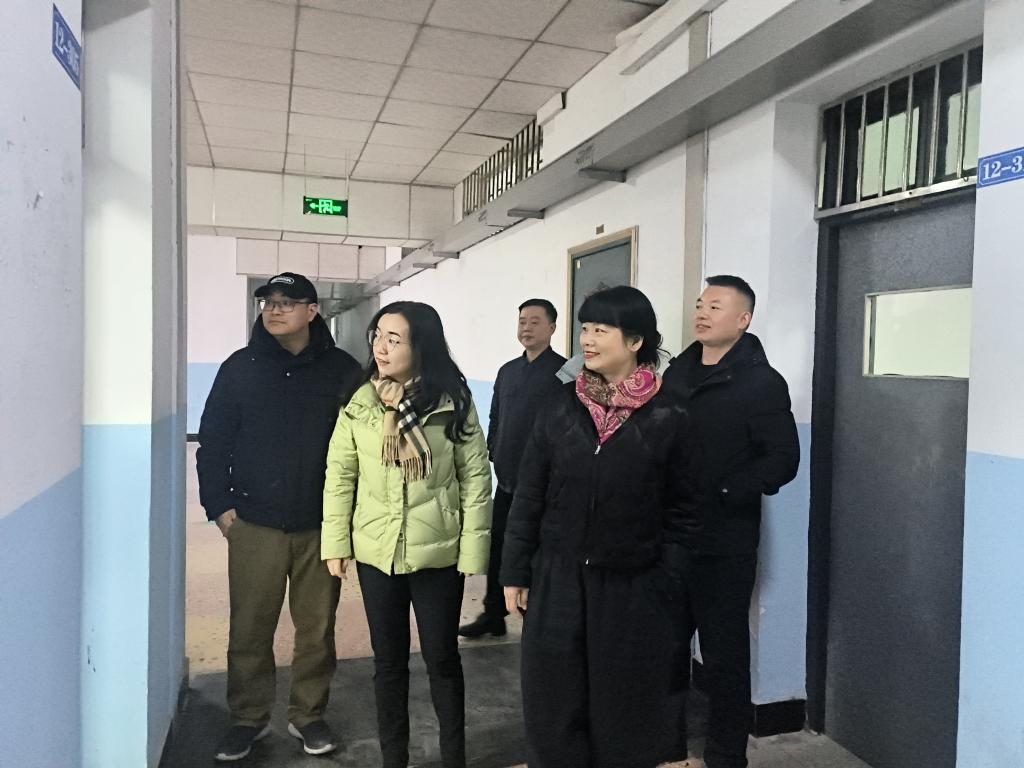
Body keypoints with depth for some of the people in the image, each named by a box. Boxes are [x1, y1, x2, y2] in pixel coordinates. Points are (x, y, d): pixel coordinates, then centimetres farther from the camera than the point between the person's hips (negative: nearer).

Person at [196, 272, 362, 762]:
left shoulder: (342, 370, -1)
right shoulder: (240, 367, 2)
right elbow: (213, 441, 5)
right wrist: (219, 505, 0)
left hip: (322, 526, 0)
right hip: (254, 524, 1)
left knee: (317, 629, 9)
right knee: (250, 629, 9)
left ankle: (308, 714, 28)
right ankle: (249, 717, 28)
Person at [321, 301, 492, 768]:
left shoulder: (453, 403, -8)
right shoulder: (359, 402, -2)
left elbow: (476, 477, -6)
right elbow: (340, 475, 2)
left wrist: (473, 547, -7)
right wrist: (335, 542, -2)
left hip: (438, 553, -2)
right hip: (376, 552, 2)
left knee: (442, 658, 11)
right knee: (388, 661, 15)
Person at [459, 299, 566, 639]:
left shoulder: (563, 372, -7)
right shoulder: (507, 371, 13)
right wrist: (491, 456, 11)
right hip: (507, 479, 6)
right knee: (498, 546, 13)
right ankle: (493, 614, 27)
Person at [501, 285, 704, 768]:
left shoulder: (668, 419, -7)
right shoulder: (559, 408, 0)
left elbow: (683, 515, -2)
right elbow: (528, 497, 4)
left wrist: (665, 588, -5)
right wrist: (514, 572, 4)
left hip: (630, 589, -2)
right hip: (557, 582, 3)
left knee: (624, 711, 13)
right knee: (554, 708, 14)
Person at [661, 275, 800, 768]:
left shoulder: (761, 382, -8)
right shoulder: (678, 371, 10)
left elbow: (782, 460, -15)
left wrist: (721, 494, -20)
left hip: (724, 543, -6)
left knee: (724, 654, 8)